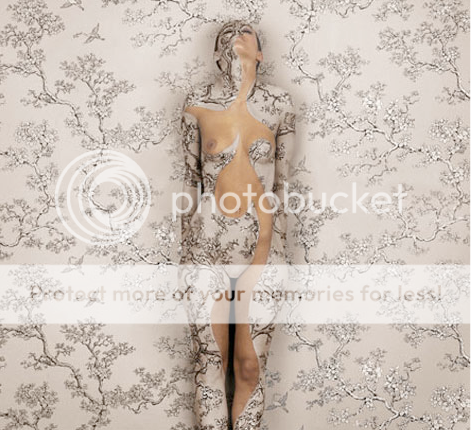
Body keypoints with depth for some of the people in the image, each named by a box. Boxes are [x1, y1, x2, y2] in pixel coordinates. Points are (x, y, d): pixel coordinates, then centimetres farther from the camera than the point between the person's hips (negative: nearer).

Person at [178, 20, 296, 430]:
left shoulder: (279, 103, 0)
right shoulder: (197, 103, 0)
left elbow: (282, 182, 5)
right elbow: (191, 179, 6)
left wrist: (277, 252, 7)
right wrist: (187, 250, 8)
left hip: (260, 247, 0)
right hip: (206, 246, 0)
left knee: (251, 366, 9)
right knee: (209, 362, 10)